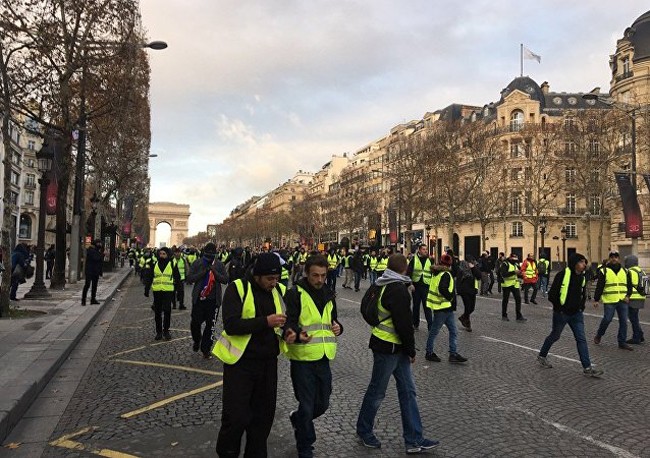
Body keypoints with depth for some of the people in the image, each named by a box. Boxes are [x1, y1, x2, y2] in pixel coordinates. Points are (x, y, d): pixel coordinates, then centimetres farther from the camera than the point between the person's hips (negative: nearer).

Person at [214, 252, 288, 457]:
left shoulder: (280, 290, 3)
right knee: (236, 417, -1)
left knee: (263, 415, 13)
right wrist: (265, 322, -28)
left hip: (268, 362, 5)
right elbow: (231, 325, -22)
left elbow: (287, 319, 16)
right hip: (240, 362, -4)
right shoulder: (237, 288, -12)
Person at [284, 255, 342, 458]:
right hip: (303, 358, -6)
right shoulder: (295, 294, -10)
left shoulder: (328, 294, 12)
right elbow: (288, 323, -17)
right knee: (307, 406, 3)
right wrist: (297, 335, -38)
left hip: (324, 358, 6)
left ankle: (297, 419, 46)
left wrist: (337, 327, 1)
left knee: (322, 404, 16)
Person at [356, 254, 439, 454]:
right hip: (388, 347, -10)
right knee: (377, 392, 7)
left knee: (408, 390, 10)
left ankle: (414, 440, 16)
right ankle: (364, 430, 25)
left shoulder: (386, 285, 10)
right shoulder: (398, 289, -20)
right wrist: (411, 350, -10)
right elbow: (404, 323, -21)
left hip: (396, 347, 10)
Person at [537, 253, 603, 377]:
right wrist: (560, 307, -13)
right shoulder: (563, 274, -17)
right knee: (555, 336, 10)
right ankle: (542, 356, 32)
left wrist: (581, 306, 9)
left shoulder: (582, 277, 5)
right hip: (561, 313, -6)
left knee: (581, 339, 0)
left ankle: (587, 368, 3)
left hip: (576, 314, 6)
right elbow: (552, 294, -16)